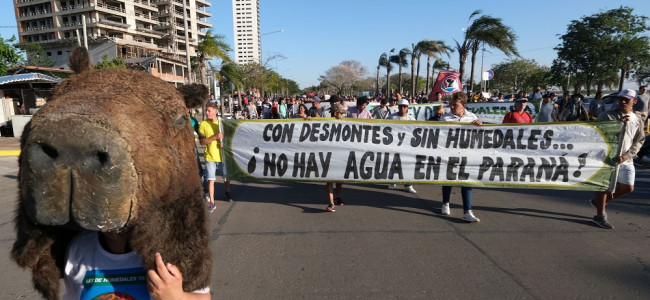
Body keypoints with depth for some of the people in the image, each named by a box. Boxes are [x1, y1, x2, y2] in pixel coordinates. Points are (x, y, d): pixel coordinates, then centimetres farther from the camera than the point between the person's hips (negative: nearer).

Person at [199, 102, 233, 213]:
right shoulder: (203, 124, -5)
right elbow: (202, 141, -11)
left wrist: (225, 143, -12)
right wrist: (215, 137, -24)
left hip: (223, 155, 2)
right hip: (210, 156, -2)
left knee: (226, 177, 14)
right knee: (211, 180, -4)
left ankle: (228, 193, 41)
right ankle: (212, 202, 3)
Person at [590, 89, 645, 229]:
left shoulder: (637, 120, 8)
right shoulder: (607, 115, -5)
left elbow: (639, 141, 7)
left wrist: (627, 155, -8)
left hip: (626, 160, 5)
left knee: (627, 187, 9)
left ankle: (599, 201, 29)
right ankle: (600, 215, 12)